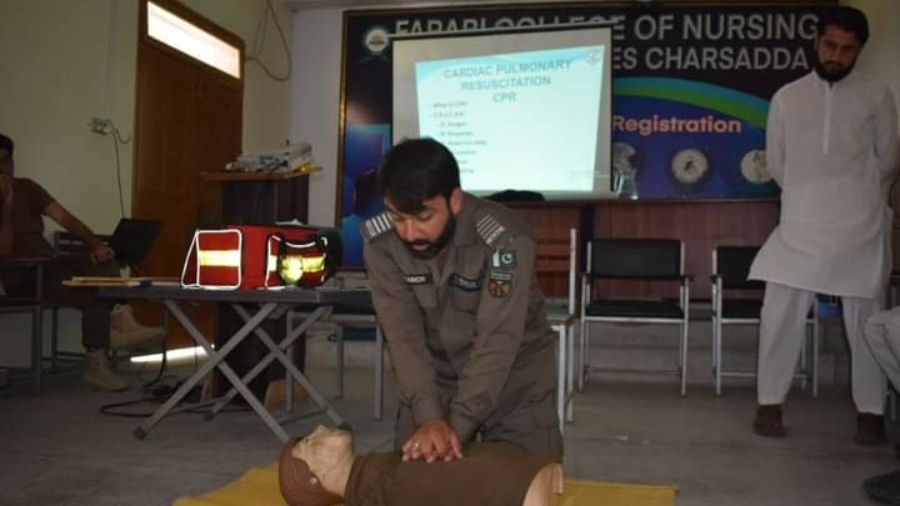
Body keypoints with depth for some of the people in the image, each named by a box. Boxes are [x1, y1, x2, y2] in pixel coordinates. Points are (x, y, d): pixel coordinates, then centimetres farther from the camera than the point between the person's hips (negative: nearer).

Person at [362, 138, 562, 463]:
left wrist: (457, 425, -34)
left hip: (514, 381, -2)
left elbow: (496, 343, -30)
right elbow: (403, 333, -21)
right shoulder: (380, 241, -18)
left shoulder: (506, 239, -29)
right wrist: (429, 417, -32)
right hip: (432, 379, 3)